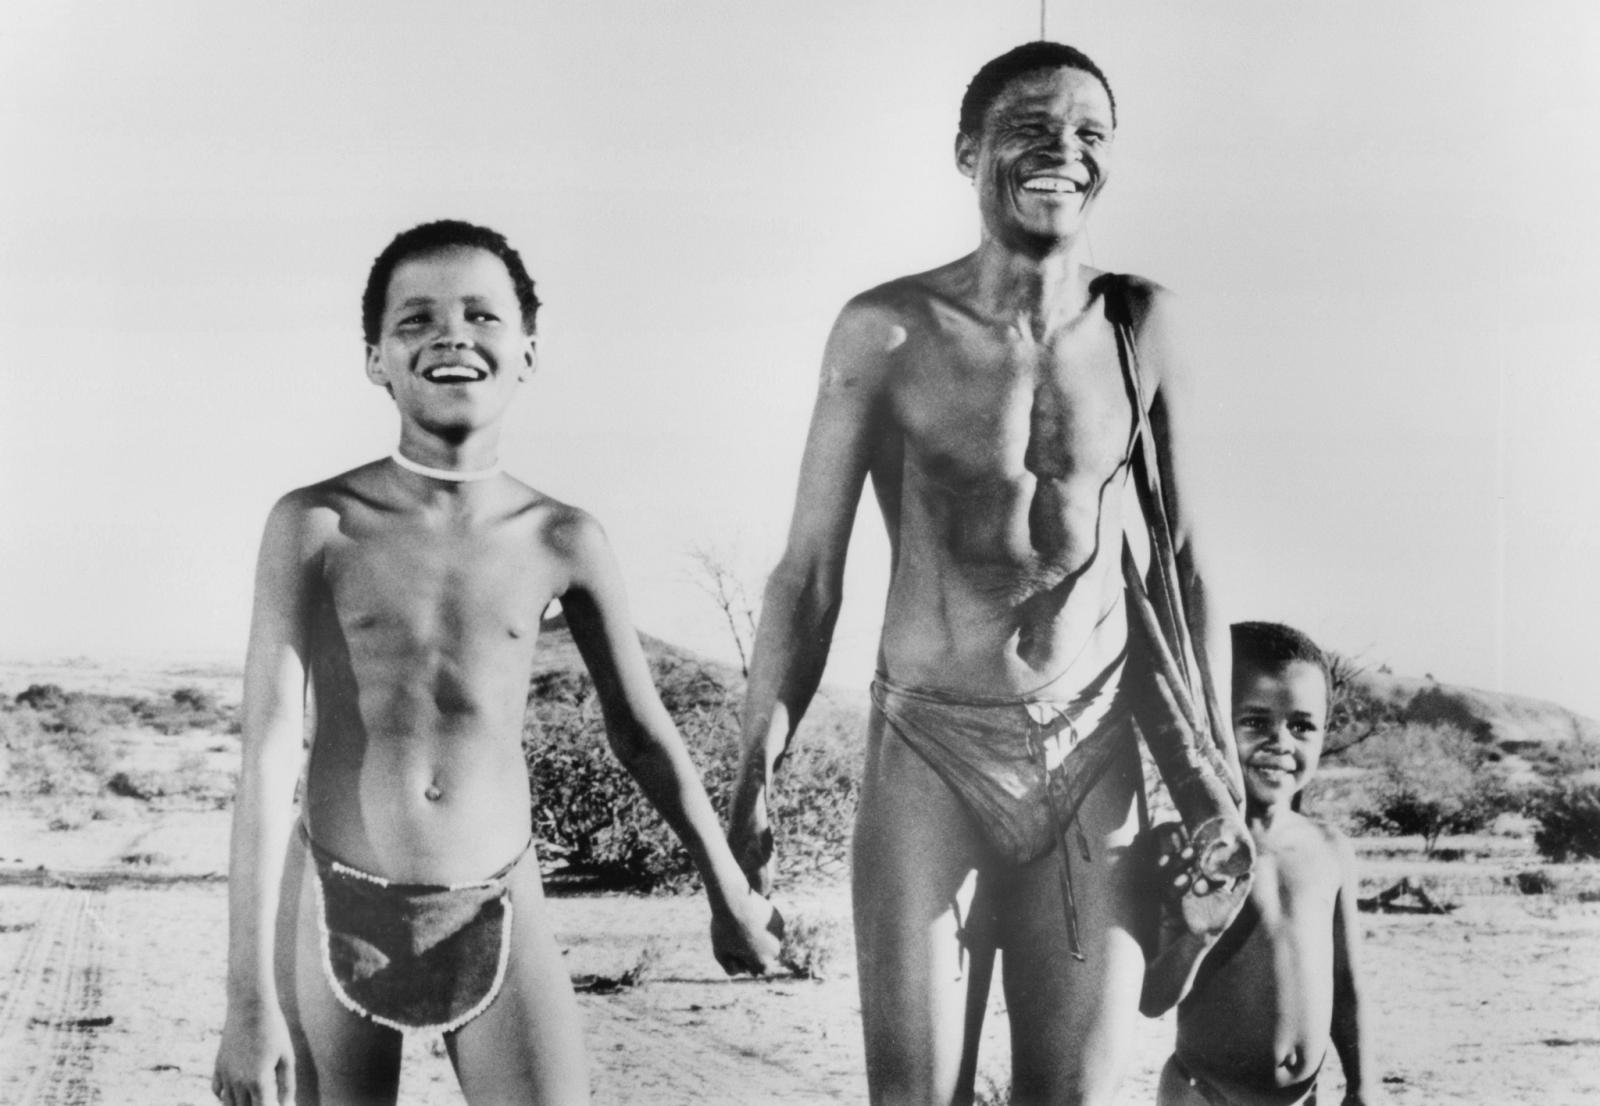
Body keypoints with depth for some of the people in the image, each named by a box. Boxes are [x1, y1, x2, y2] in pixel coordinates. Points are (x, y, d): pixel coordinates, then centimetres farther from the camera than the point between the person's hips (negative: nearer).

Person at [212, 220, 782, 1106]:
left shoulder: (562, 542, -2)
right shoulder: (314, 526, -8)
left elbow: (642, 734, 12)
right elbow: (267, 764, -11)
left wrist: (730, 893, 21)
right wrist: (249, 999, -15)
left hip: (497, 922, 1)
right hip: (336, 912, -1)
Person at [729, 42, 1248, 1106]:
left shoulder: (1144, 325, 3)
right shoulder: (888, 330, -4)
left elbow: (1181, 560, 10)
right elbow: (809, 574, 0)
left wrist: (1212, 766, 5)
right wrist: (756, 777, -3)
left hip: (1095, 758, 2)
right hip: (929, 749, -2)